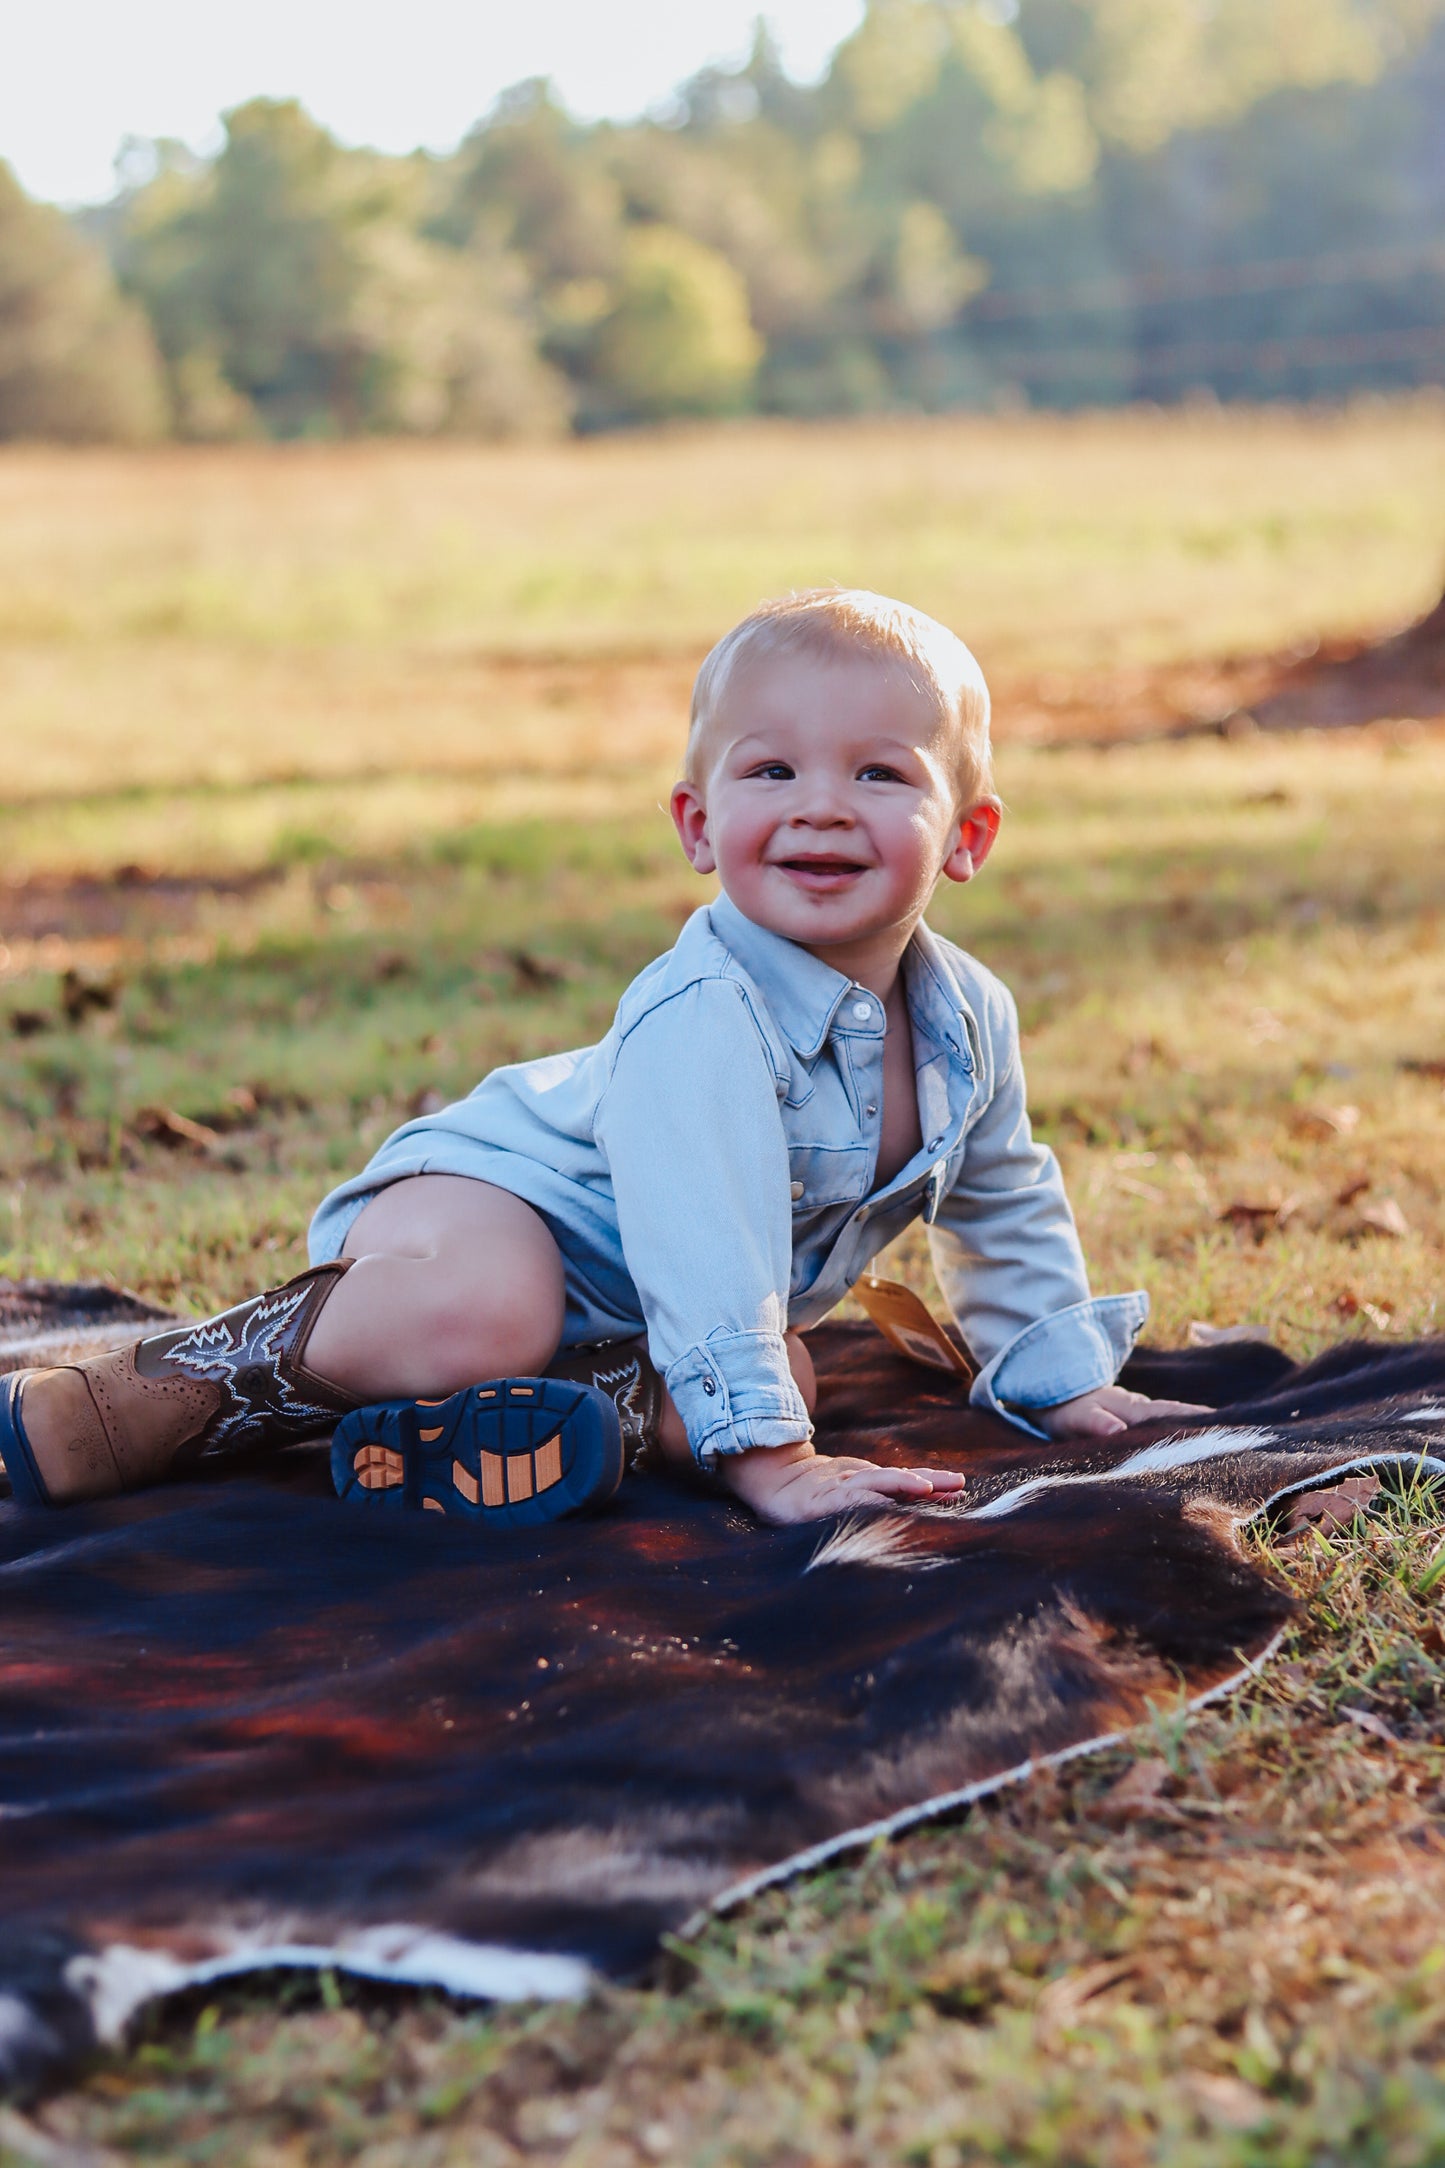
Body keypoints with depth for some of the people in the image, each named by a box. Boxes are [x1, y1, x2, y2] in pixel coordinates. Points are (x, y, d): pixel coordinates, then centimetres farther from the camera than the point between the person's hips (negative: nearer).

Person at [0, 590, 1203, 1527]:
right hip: (490, 1191, -8)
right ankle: (175, 1387, -23)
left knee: (782, 1369, -22)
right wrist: (766, 1454, -39)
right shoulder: (701, 1020, -32)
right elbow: (701, 1254, -38)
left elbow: (1009, 1205, 12)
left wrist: (1062, 1378, 16)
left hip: (622, 1301, 8)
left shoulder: (970, 1018, -6)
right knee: (483, 1317, -39)